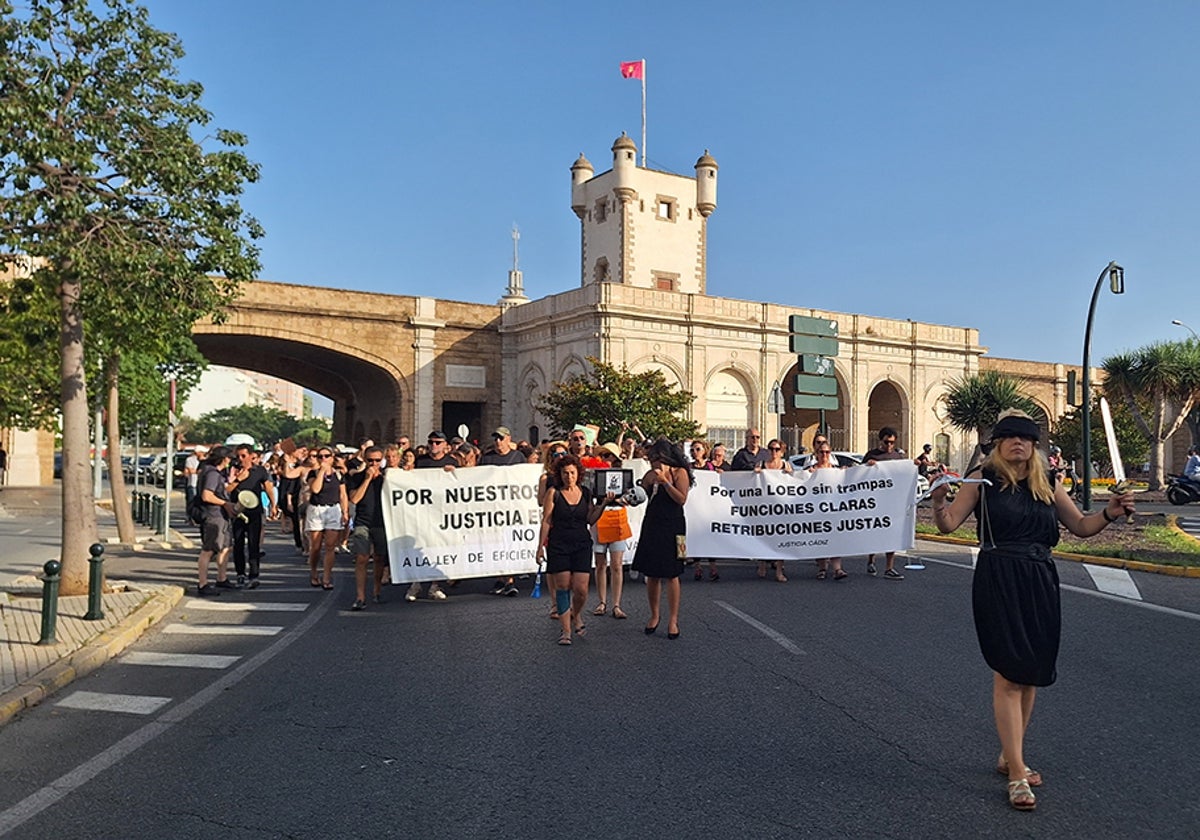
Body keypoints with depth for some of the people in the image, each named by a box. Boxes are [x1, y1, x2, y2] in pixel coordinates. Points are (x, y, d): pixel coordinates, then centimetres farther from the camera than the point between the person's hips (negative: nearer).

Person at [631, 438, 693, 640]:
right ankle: (654, 616, 24)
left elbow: (681, 499, -13)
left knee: (671, 574, 0)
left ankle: (673, 620, 10)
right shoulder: (650, 475, 5)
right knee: (651, 574, 7)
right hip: (651, 525, 4)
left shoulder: (680, 472, -4)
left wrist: (664, 481, -17)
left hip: (672, 527, -4)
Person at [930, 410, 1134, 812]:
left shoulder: (1047, 485, 12)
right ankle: (1017, 775, 0)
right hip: (997, 583, -5)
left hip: (1040, 583, 5)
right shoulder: (983, 481, -1)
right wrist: (938, 501, -27)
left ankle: (1009, 756, 29)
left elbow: (1081, 527, 17)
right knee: (1009, 674, -6)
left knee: (1031, 674, 12)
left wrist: (1109, 513, -2)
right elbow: (948, 524, -6)